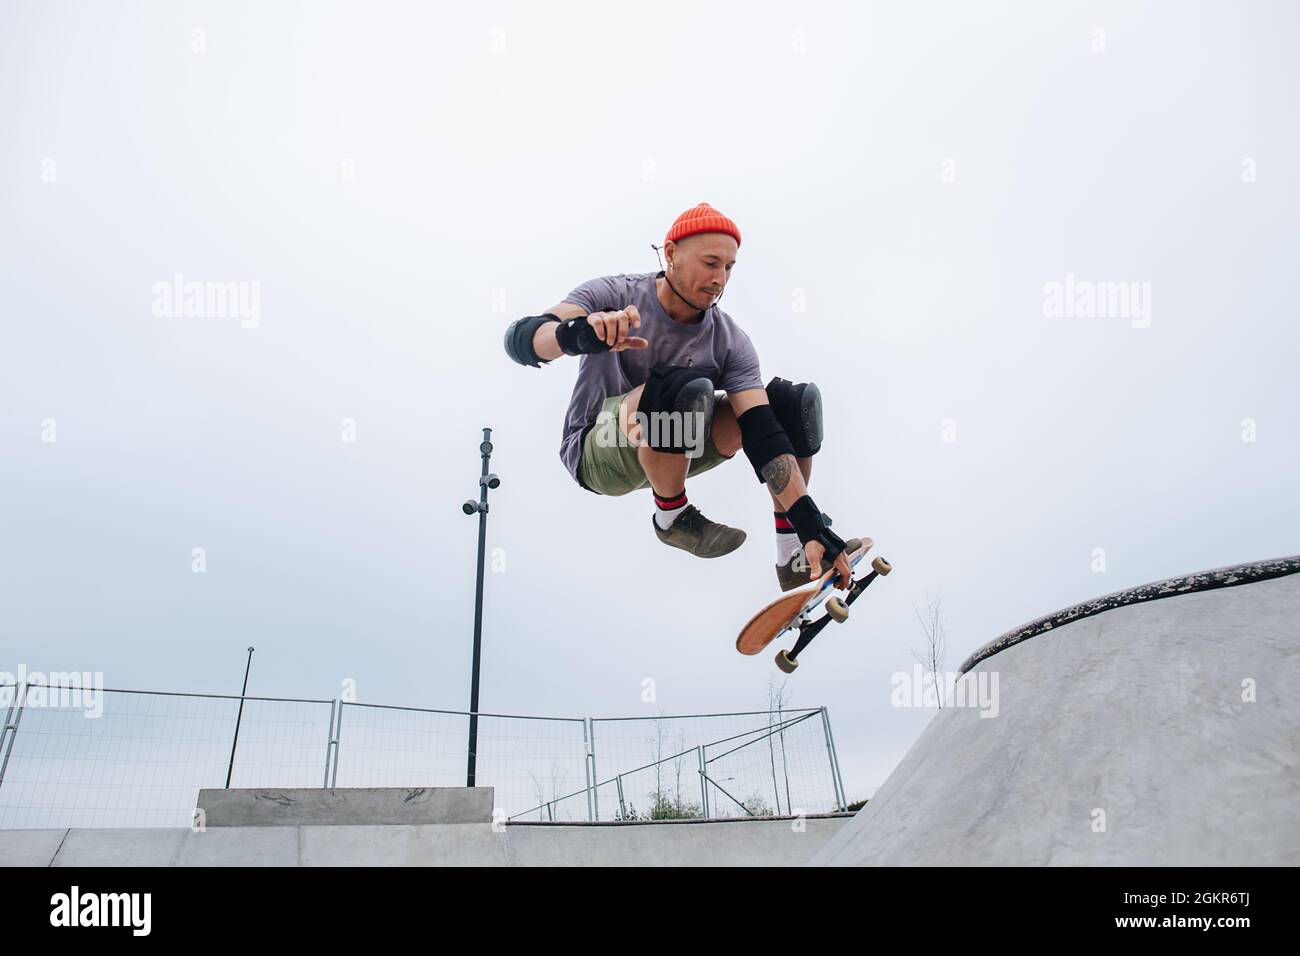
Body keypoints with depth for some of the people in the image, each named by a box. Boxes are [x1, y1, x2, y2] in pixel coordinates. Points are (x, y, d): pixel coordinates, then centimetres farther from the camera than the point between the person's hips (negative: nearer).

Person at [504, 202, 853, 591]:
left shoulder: (730, 341, -10)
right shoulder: (613, 295, -17)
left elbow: (764, 435, -19)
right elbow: (519, 338, -30)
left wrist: (814, 529, -29)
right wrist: (576, 335, -54)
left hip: (674, 453, 4)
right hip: (597, 452, -4)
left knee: (792, 401, -13)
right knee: (685, 388, -36)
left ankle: (795, 557, -8)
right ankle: (672, 517, -12)